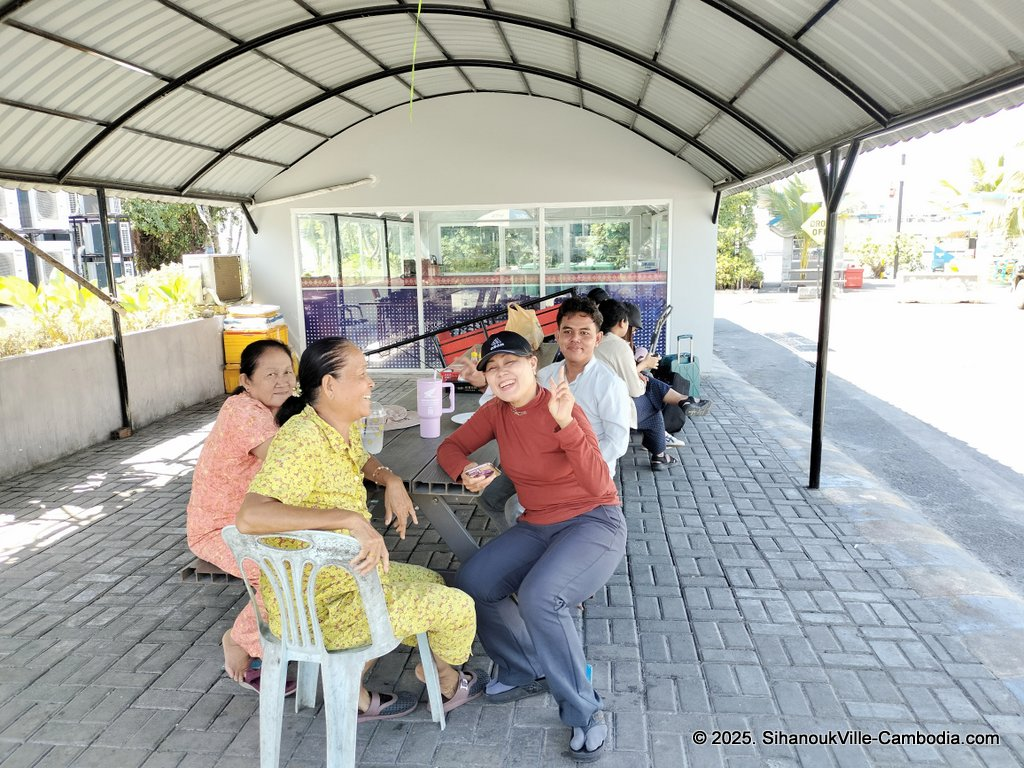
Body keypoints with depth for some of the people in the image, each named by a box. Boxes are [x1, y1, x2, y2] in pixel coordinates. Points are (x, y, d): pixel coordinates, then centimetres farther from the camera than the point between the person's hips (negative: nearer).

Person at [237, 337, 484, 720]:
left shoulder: (344, 429, 1)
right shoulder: (302, 439, -26)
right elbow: (250, 516, -39)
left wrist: (390, 479, 3)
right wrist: (351, 519, -42)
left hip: (345, 574, 10)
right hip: (318, 604, -10)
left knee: (430, 582, 27)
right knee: (458, 605, -3)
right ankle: (447, 679, 31)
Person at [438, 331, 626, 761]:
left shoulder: (561, 410, -19)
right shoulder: (496, 412, 1)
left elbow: (597, 484, -28)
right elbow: (451, 447, 9)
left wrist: (565, 423, -40)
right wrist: (466, 473, -14)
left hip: (594, 523, -7)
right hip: (537, 526, 7)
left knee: (538, 597, -31)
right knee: (472, 583, -9)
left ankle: (584, 713, -10)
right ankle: (527, 672, 13)